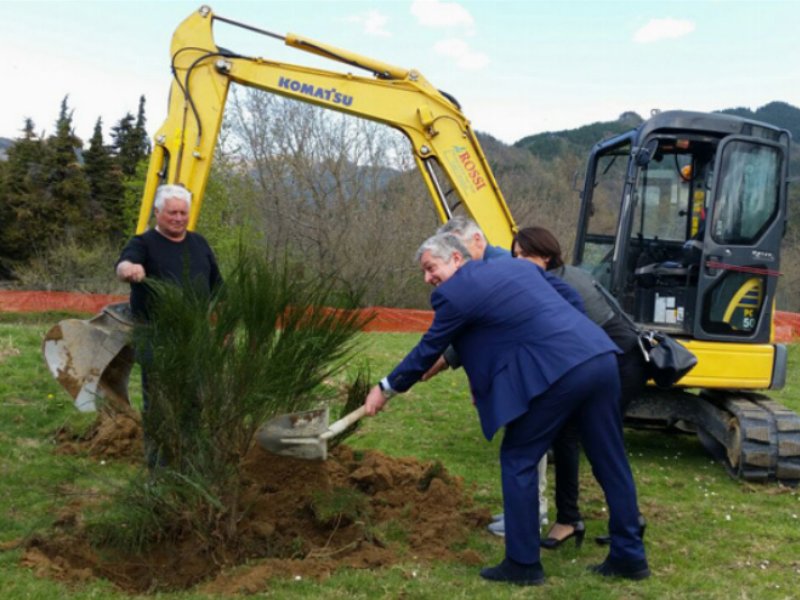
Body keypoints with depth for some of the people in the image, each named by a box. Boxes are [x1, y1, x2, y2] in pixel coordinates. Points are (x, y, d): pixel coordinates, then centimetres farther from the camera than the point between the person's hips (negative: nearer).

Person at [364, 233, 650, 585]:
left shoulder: (455, 293, 3)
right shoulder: (519, 266, 25)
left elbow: (429, 350, 12)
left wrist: (385, 389, 26)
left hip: (559, 372, -8)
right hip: (601, 358, 8)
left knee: (518, 460, 8)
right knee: (609, 460, 16)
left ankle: (523, 563, 14)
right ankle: (629, 556, 26)